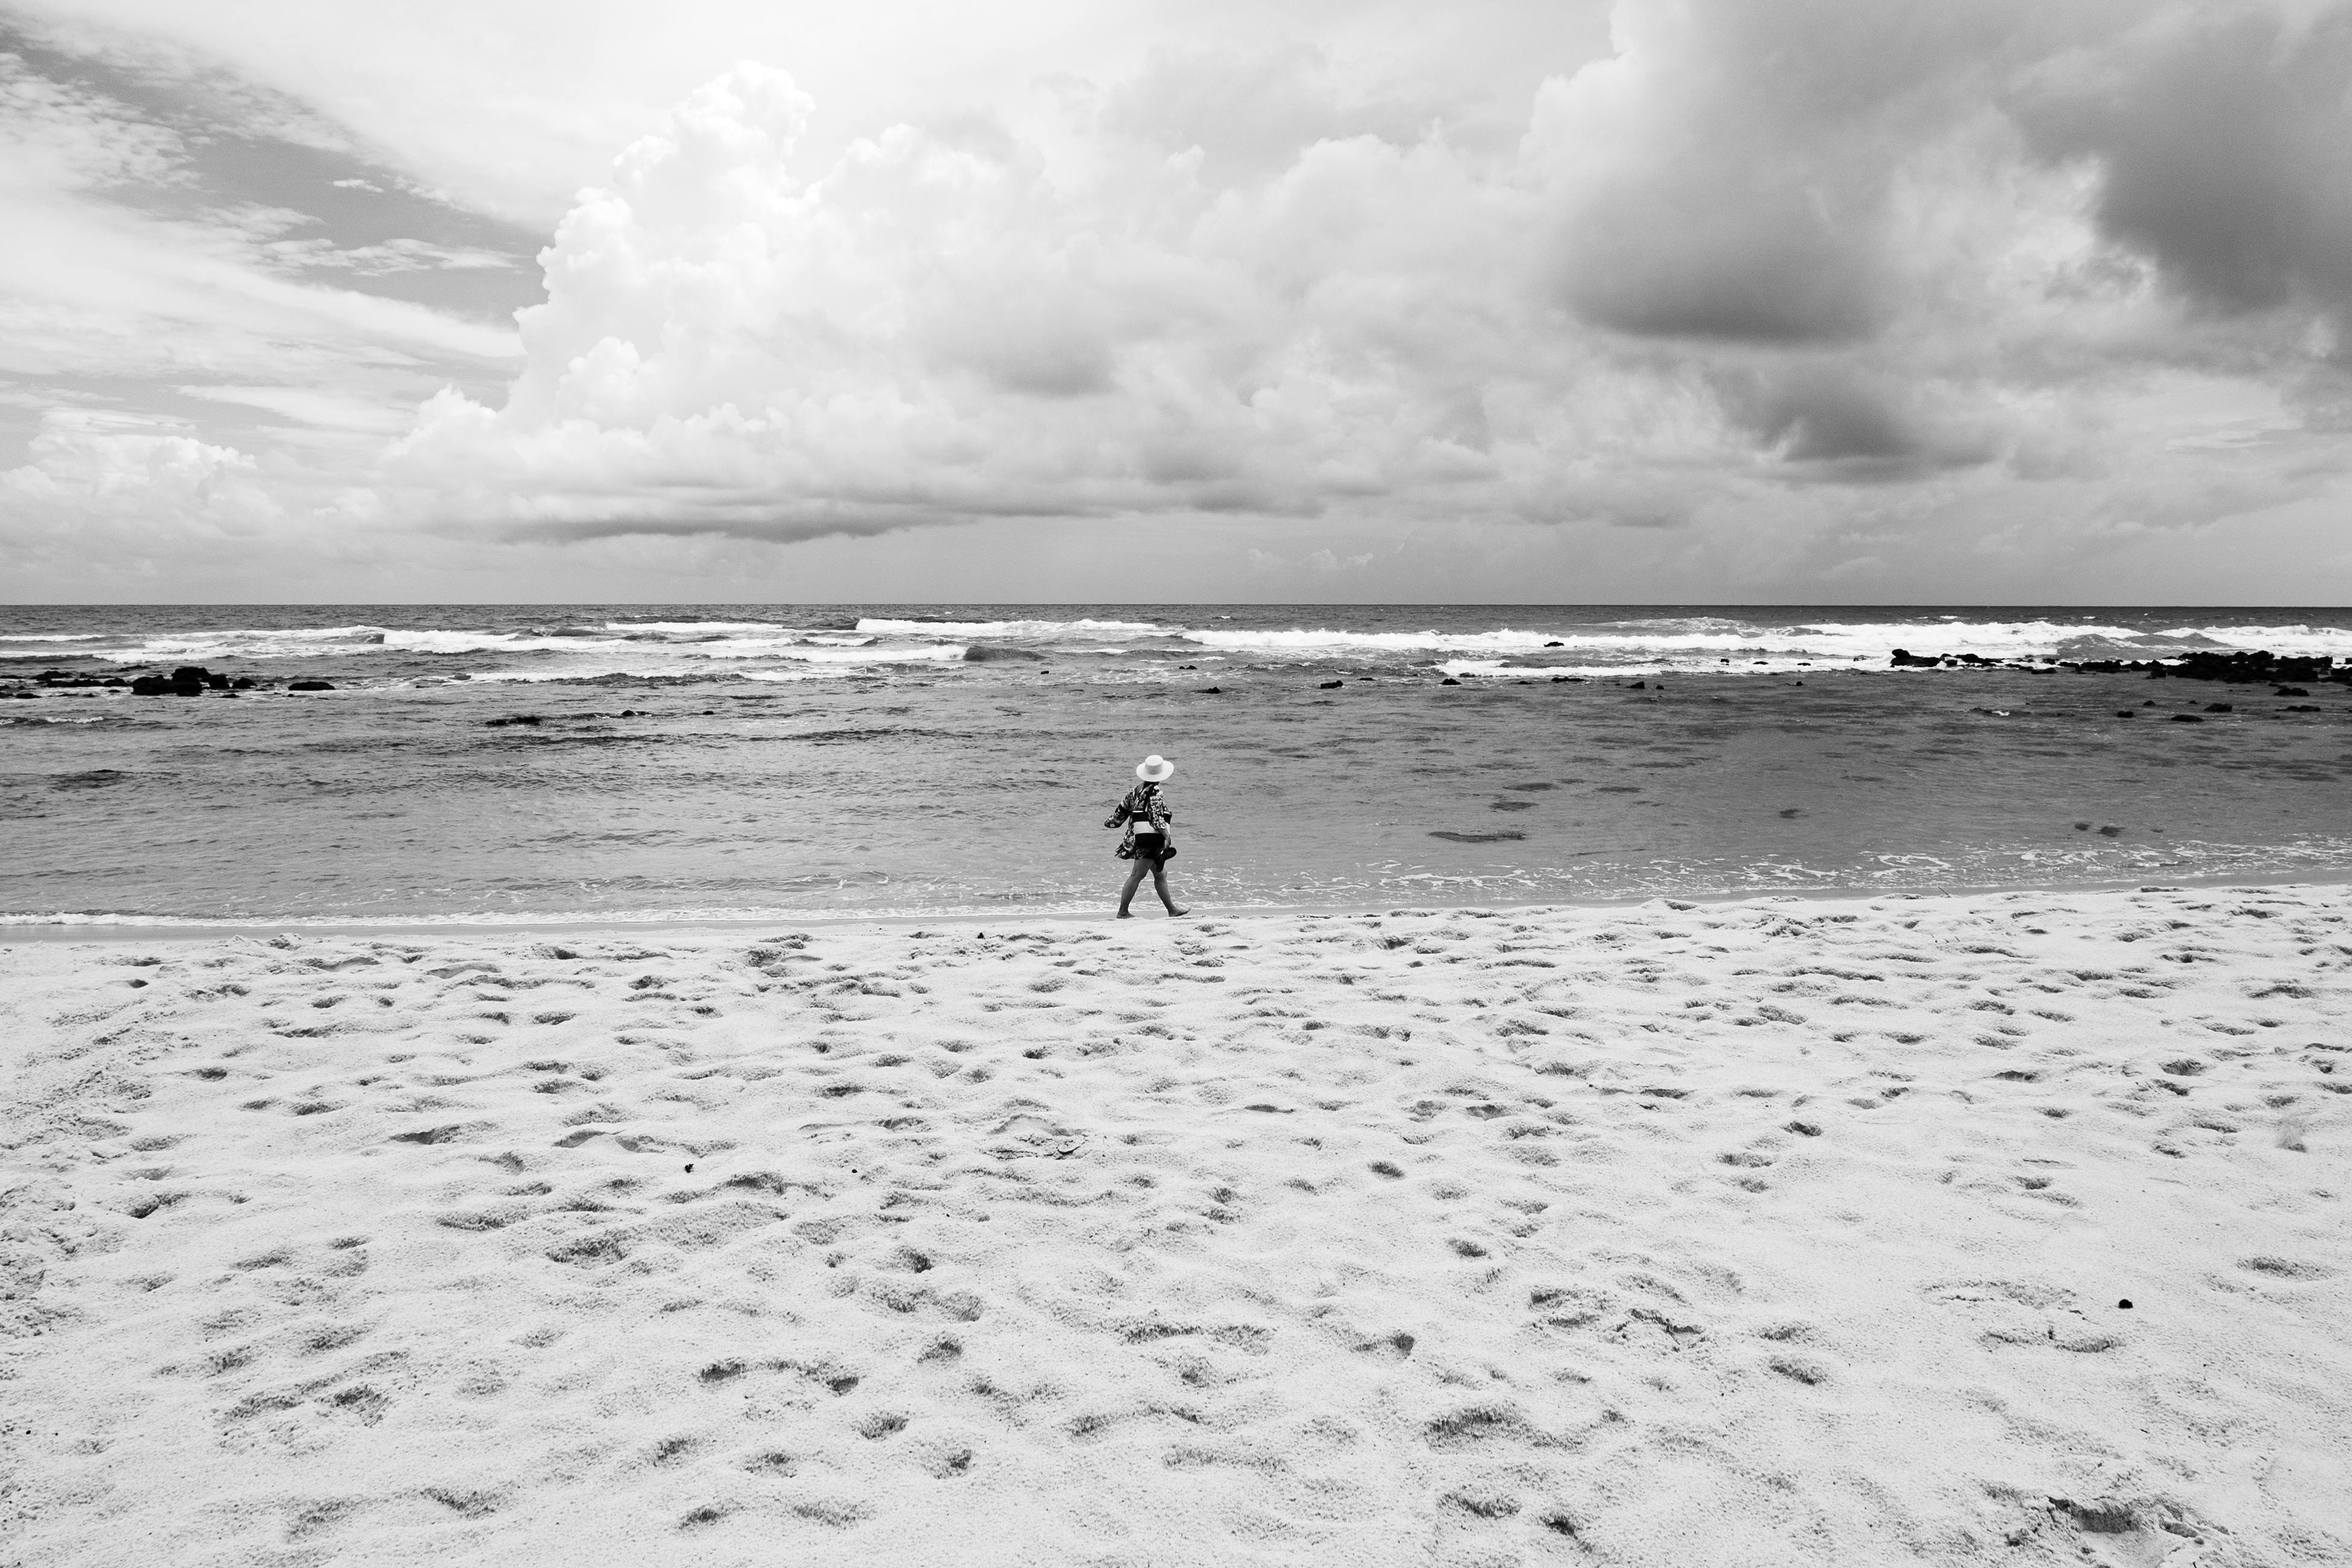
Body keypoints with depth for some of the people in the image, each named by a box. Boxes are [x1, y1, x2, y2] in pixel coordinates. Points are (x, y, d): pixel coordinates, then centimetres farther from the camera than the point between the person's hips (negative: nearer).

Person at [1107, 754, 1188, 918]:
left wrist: (1112, 821, 31)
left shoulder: (1136, 790, 10)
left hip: (1138, 836, 9)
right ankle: (1123, 911, -1)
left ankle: (1172, 909, 22)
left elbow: (1123, 808, 18)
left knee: (1160, 874, 16)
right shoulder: (1155, 794, -14)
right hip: (1151, 838, -9)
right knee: (1137, 875, -5)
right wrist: (1167, 836, -20)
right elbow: (1157, 818, -20)